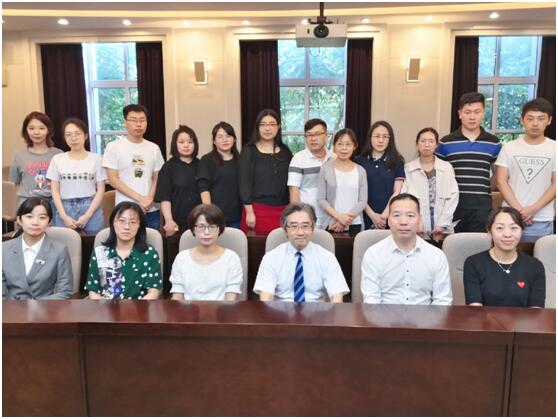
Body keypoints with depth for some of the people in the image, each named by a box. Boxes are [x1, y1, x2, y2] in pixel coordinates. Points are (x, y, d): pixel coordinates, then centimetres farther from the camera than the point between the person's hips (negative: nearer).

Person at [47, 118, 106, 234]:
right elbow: (55, 191, 5)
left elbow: (101, 190, -1)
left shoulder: (96, 159, 1)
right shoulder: (57, 159, 6)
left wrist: (87, 215, -9)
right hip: (65, 210, 1)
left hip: (91, 209, -1)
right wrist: (64, 216, -6)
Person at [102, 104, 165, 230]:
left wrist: (149, 198, -8)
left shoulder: (154, 148, 9)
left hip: (151, 210, 3)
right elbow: (113, 180, -5)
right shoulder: (113, 147, -1)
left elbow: (157, 179, 11)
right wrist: (140, 199, -12)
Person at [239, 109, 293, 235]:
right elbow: (244, 182, -5)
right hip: (258, 209, -3)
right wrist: (249, 212, -11)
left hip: (283, 210, 3)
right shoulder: (249, 151, 0)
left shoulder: (285, 151, 10)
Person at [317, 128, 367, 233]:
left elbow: (363, 201, 1)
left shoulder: (360, 171, 6)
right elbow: (321, 199, -2)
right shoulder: (326, 169, 1)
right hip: (331, 225, -1)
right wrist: (339, 216, -14)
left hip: (355, 225, 2)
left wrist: (347, 219, -11)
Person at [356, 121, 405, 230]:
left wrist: (384, 216, -10)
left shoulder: (397, 162, 6)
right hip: (366, 218, 0)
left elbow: (397, 192, 1)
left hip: (390, 218, 0)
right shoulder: (360, 161, 3)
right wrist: (372, 215, -9)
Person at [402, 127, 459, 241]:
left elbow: (453, 196, 3)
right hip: (417, 229, -1)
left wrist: (442, 224, -6)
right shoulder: (408, 168, 4)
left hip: (442, 229, 1)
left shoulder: (447, 167, 9)